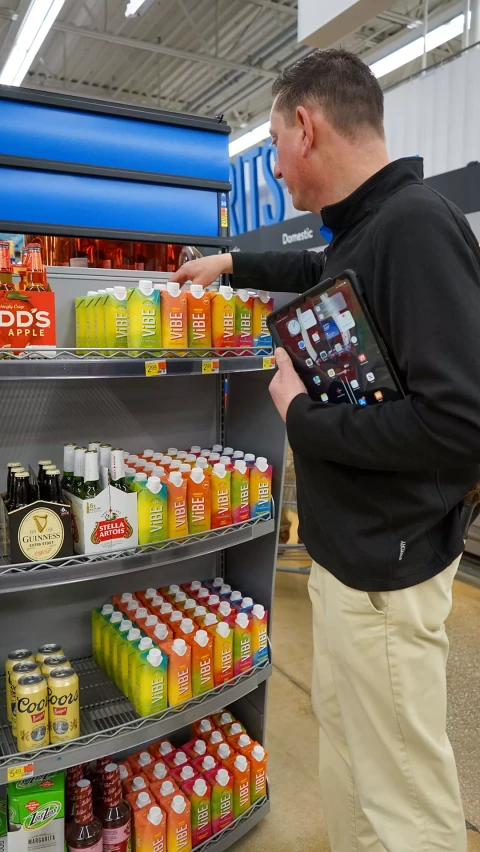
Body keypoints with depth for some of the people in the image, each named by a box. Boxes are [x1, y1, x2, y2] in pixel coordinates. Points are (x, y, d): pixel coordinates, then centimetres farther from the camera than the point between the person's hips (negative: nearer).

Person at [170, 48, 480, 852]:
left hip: (385, 567, -9)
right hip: (345, 547, 9)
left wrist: (300, 414, -19)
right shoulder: (360, 230, 8)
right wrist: (231, 264, 39)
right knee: (341, 735, 25)